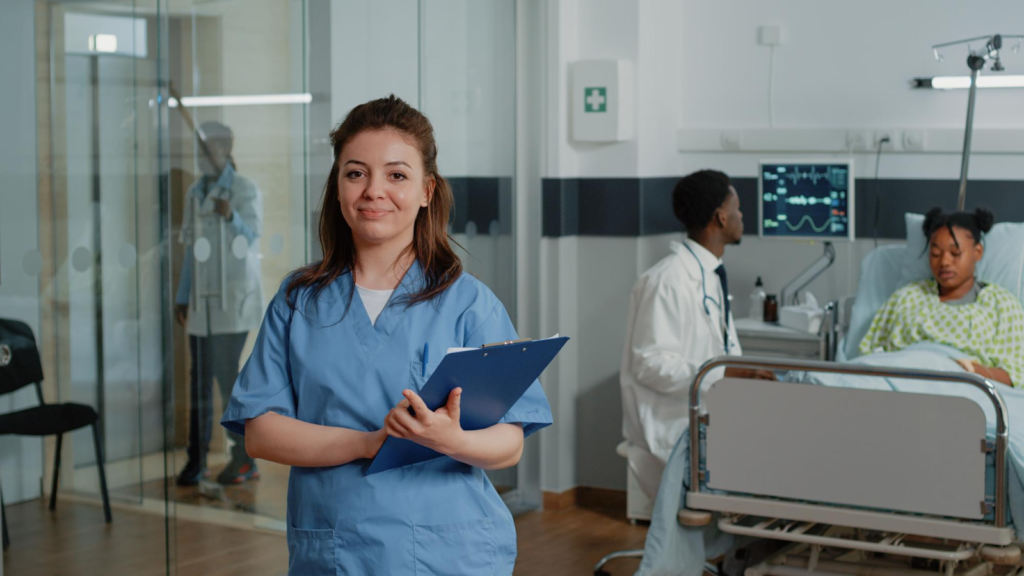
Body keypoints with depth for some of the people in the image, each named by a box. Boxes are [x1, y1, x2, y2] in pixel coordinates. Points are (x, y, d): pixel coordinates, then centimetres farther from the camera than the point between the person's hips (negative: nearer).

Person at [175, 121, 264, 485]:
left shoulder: (245, 190, -2)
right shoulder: (195, 193, 14)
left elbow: (251, 236, -11)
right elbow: (191, 248, 16)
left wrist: (231, 216, -30)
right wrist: (182, 297, 13)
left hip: (235, 298, -5)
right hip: (202, 300, 5)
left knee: (228, 374, -9)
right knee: (200, 378, 4)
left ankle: (244, 458, 3)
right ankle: (196, 460, 8)